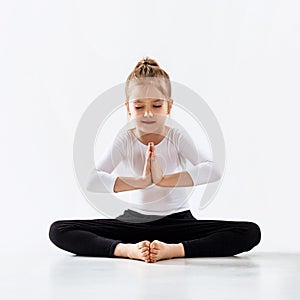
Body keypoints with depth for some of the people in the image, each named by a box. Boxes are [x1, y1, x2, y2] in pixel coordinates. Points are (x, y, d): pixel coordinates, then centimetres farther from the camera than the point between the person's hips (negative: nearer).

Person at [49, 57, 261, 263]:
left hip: (178, 222, 0)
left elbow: (213, 171, -25)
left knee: (250, 232, -24)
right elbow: (90, 180, -20)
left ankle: (174, 249, -32)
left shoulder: (177, 137, -7)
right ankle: (127, 249, -33)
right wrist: (140, 182, -31)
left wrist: (164, 180, -34)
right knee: (59, 231, -17)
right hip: (135, 221, 1)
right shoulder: (125, 139, -5)